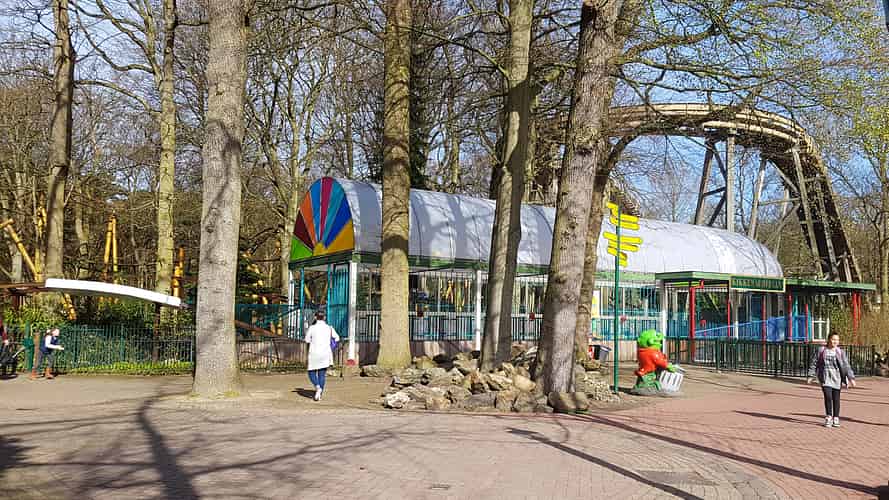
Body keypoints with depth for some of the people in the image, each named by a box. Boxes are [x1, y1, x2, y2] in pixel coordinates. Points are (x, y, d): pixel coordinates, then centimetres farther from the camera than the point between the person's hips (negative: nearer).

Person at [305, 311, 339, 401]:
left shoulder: (312, 328, -7)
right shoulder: (329, 328, -1)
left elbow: (307, 339, 8)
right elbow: (337, 338, 13)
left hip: (314, 354, -2)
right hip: (325, 354, 2)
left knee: (312, 373, 11)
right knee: (322, 374, 10)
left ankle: (317, 386, -16)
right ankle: (319, 394, 6)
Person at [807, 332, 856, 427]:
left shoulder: (840, 352, 4)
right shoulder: (820, 350, 3)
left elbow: (846, 366, 2)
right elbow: (814, 363, 6)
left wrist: (851, 378, -6)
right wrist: (810, 376, 2)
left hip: (836, 377, 1)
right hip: (825, 377, -1)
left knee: (836, 398, 4)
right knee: (828, 396, -12)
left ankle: (836, 418, 16)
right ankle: (828, 417, 2)